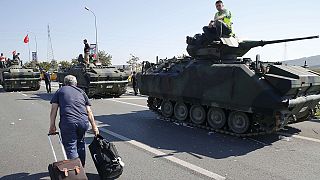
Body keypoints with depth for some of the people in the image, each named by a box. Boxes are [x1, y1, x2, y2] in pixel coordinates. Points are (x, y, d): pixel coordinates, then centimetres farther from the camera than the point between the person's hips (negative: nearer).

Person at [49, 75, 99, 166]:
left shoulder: (60, 91, 19)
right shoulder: (81, 92, 24)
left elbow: (54, 109, 7)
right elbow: (89, 111, 17)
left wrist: (52, 126, 10)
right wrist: (94, 126, 18)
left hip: (68, 122, -3)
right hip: (83, 122, 4)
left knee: (70, 147, 4)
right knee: (80, 143, 23)